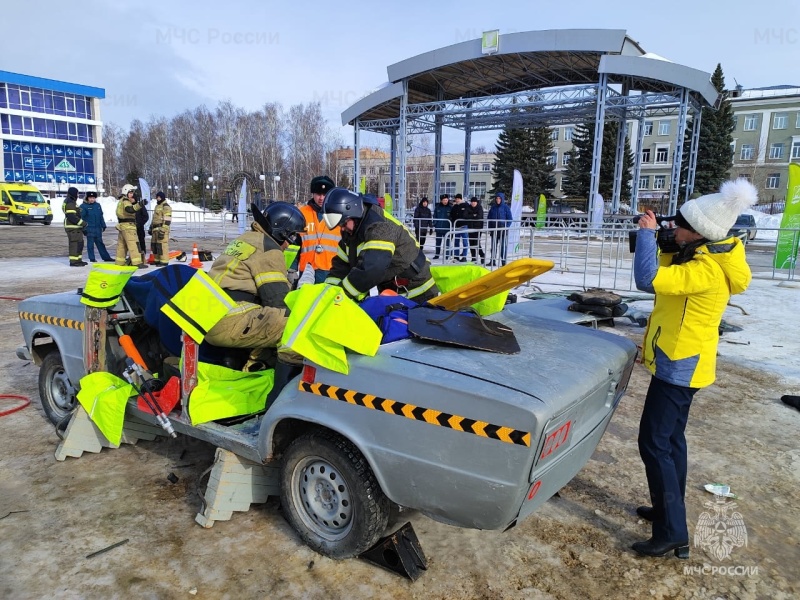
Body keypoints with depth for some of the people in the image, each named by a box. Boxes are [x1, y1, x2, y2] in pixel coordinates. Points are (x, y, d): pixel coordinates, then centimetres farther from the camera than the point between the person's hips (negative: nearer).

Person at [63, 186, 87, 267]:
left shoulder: (71, 202, 19)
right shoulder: (70, 203, -15)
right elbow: (71, 216, -23)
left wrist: (81, 223, 20)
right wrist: (82, 222, -20)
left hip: (76, 227, 11)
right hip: (72, 227, -11)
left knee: (79, 243, 16)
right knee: (74, 243, -8)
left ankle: (78, 260, 23)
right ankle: (73, 261, -6)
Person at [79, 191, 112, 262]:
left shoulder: (98, 205, 10)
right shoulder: (83, 206, -5)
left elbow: (101, 216, 17)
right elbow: (81, 217, -6)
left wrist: (103, 225, 15)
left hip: (98, 228, 5)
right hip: (89, 229, -5)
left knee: (100, 243, 11)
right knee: (90, 244, 1)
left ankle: (106, 257, 13)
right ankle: (92, 258, 8)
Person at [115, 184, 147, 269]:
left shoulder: (122, 201, 21)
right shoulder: (125, 201, -11)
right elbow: (130, 209, -32)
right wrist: (139, 204, -45)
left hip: (122, 225, 10)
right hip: (128, 225, -10)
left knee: (122, 244, 15)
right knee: (134, 243, -13)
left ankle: (119, 261, 21)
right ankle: (137, 262, -17)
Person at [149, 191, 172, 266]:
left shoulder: (166, 206, -9)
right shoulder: (157, 206, 23)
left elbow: (167, 220, -17)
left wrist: (163, 230, -22)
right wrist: (151, 228, 26)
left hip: (162, 229, -10)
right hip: (155, 229, 10)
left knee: (162, 245, -12)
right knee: (154, 245, 12)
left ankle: (164, 262, -9)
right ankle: (157, 260, 20)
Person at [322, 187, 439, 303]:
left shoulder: (380, 227, -28)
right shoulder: (350, 232, 3)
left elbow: (371, 269, -37)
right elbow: (342, 264, 6)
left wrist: (344, 291, -30)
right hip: (389, 291, 9)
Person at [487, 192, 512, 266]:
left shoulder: (506, 207, -1)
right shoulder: (493, 207, 9)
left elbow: (509, 219, -2)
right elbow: (488, 218, 14)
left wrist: (506, 227, -13)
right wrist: (489, 228, 5)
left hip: (503, 230, -4)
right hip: (494, 230, 4)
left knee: (503, 246, -2)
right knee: (493, 246, 7)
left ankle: (503, 261, 3)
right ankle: (493, 261, 13)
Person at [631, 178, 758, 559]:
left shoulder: (706, 269, -25)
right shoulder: (702, 257, 7)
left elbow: (648, 280, -35)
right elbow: (666, 272, 15)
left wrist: (646, 233, -22)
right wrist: (654, 238, -1)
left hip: (679, 366, -11)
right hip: (681, 363, 11)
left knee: (654, 444, -7)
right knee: (671, 438, 19)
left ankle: (673, 534, 0)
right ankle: (668, 509, 34)